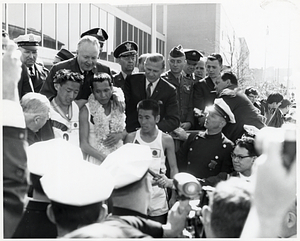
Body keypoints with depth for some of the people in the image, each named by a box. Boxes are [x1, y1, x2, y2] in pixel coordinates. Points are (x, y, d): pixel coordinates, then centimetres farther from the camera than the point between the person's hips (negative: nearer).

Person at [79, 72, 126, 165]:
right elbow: (84, 145, -7)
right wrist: (103, 158, -20)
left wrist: (120, 135, -3)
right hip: (96, 160, -3)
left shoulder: (118, 106, 9)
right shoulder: (86, 111, -2)